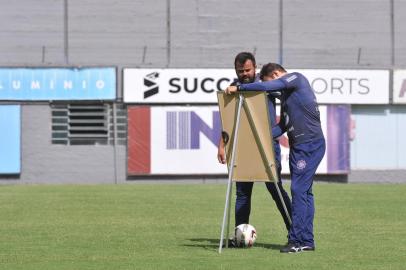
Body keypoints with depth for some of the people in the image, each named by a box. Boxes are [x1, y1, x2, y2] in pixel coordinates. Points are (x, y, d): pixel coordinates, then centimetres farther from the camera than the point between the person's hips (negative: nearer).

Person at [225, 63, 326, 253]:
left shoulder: (296, 79, -6)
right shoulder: (285, 94, 20)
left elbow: (267, 87, -20)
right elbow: (283, 125, 21)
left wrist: (239, 88, -17)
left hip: (310, 145, -10)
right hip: (298, 146, 10)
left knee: (299, 190, -11)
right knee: (303, 192, 9)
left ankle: (298, 240, -11)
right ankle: (306, 241, 11)